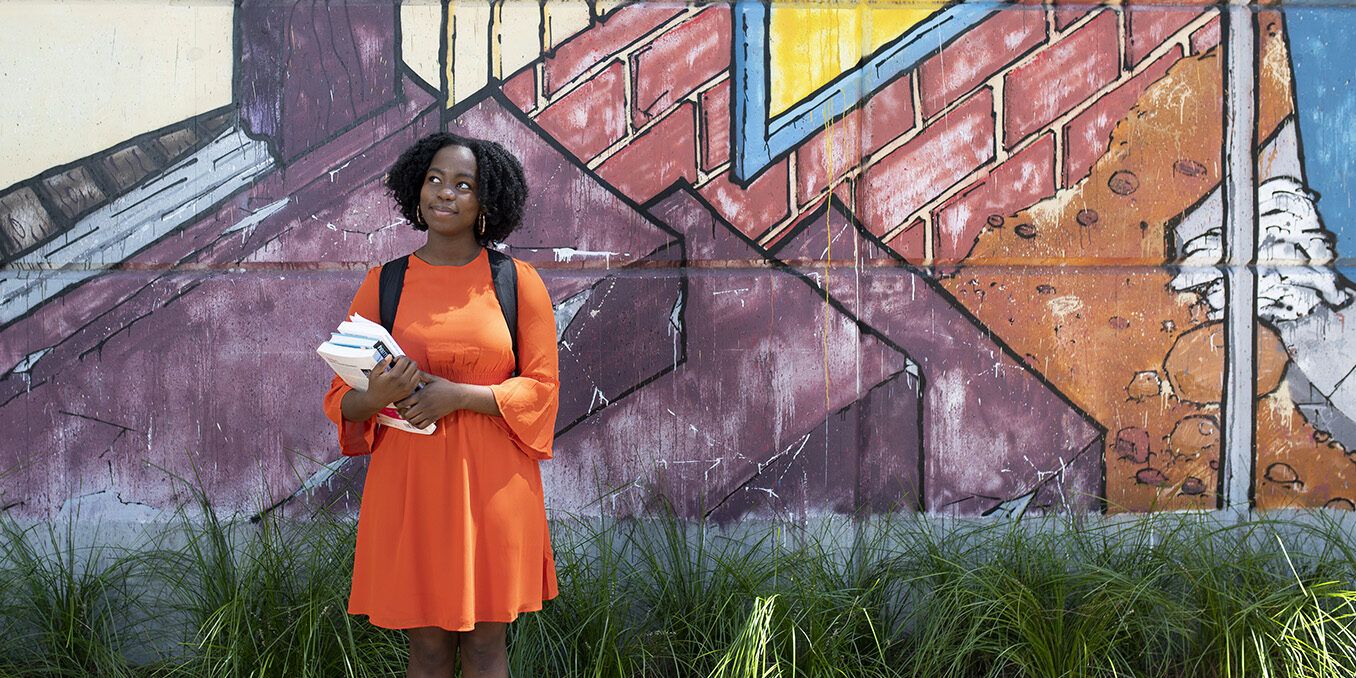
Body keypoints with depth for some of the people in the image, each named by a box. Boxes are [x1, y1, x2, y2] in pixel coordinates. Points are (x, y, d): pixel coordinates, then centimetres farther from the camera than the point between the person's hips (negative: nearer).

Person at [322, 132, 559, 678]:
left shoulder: (516, 281, 2)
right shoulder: (383, 283, 5)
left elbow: (541, 387, -2)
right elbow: (341, 400, 7)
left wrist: (459, 395, -16)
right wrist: (374, 397, -17)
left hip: (491, 486, -1)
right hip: (408, 484, 1)